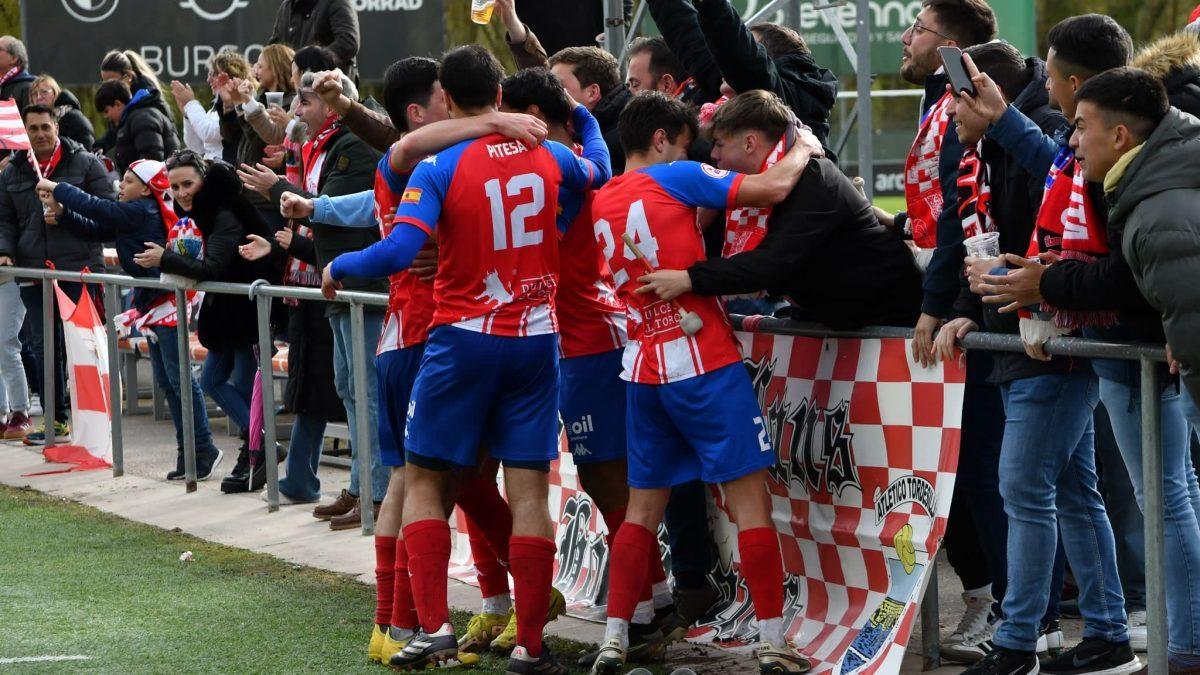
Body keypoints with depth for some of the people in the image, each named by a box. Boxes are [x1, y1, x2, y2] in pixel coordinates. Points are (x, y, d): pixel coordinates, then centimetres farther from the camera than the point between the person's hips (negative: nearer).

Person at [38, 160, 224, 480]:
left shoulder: (141, 211, -13)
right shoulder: (134, 214, 15)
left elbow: (97, 208, -16)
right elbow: (94, 231, 17)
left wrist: (56, 189, -5)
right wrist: (60, 210, 7)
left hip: (166, 303, -11)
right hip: (153, 304, 11)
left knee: (179, 378, -9)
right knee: (166, 380, 11)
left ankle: (204, 449, -6)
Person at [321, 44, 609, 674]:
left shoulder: (439, 167, -11)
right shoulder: (549, 156, 2)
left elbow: (397, 251, -22)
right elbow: (599, 171, 25)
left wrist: (338, 267, -4)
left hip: (463, 338, -3)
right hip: (536, 337, 3)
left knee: (423, 481, 10)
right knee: (528, 491, 3)